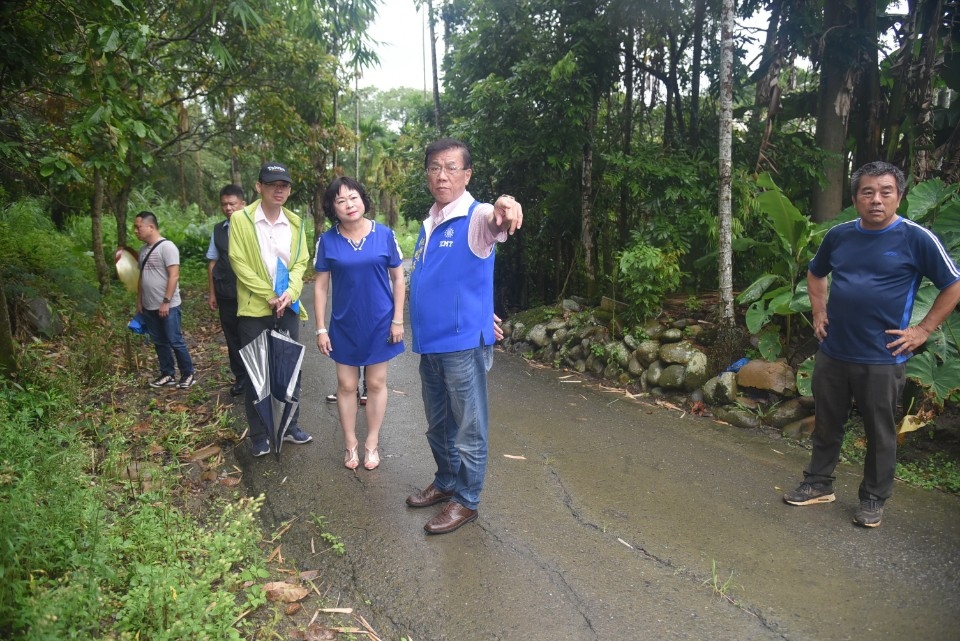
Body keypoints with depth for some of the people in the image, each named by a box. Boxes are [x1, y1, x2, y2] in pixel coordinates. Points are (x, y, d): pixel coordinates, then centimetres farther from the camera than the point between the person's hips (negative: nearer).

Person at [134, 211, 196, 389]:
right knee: (159, 342, 12)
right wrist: (139, 301, 17)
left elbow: (174, 276, -18)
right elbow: (142, 277, 19)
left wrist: (166, 302, -20)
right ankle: (168, 375, 21)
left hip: (168, 306, -8)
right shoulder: (144, 249, 12)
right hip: (149, 307, 8)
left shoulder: (167, 247, -13)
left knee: (175, 341, -2)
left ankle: (188, 374, 9)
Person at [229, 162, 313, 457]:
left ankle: (291, 426, 25)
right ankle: (258, 435, 16)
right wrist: (269, 295, -13)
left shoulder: (295, 222, 8)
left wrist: (290, 292, -12)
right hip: (255, 309, -4)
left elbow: (301, 261, 5)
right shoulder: (240, 219, -5)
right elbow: (238, 262, -9)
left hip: (288, 307, 4)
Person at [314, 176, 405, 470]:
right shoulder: (327, 240, -6)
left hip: (379, 323, -1)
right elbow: (320, 285, -1)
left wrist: (398, 320, -5)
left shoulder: (384, 234, -8)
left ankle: (372, 443, 27)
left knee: (376, 383, 10)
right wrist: (321, 328, -3)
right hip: (344, 325, 1)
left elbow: (398, 278, -2)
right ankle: (350, 442, 28)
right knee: (346, 385, 9)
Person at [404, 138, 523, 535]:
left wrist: (503, 212, -61)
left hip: (463, 343, -8)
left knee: (467, 429, 7)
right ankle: (446, 483, 41)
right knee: (438, 426, 22)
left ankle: (466, 501, 23)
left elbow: (492, 225, -38)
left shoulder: (475, 218, -13)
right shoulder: (428, 224, 11)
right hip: (429, 343, 8)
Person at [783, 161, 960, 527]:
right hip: (832, 353, 4)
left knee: (880, 433, 10)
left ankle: (873, 499, 26)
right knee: (826, 425, 15)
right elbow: (815, 273, 21)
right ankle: (818, 484, 31)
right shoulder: (839, 235, 4)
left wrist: (922, 330, -6)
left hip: (882, 359, -4)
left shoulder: (917, 239, -8)